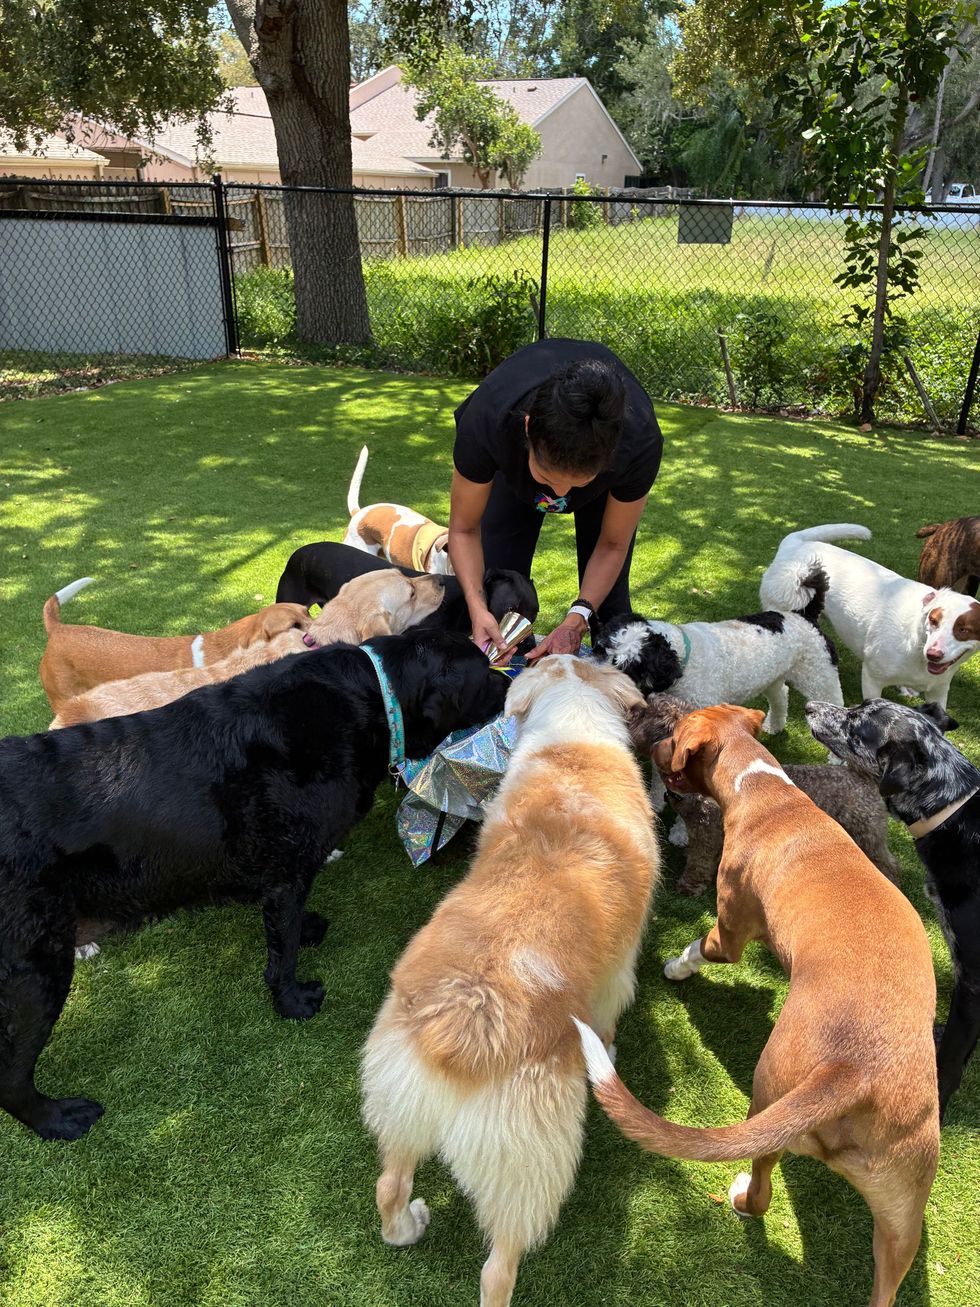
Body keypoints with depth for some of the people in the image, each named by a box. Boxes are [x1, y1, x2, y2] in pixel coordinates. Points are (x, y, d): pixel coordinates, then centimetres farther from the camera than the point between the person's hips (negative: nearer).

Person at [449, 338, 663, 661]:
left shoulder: (640, 444, -41)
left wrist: (578, 617, -35)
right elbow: (464, 528, -24)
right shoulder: (484, 421, -43)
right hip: (513, 464, 1)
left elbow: (613, 545, -21)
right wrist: (478, 608, -39)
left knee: (608, 599, -4)